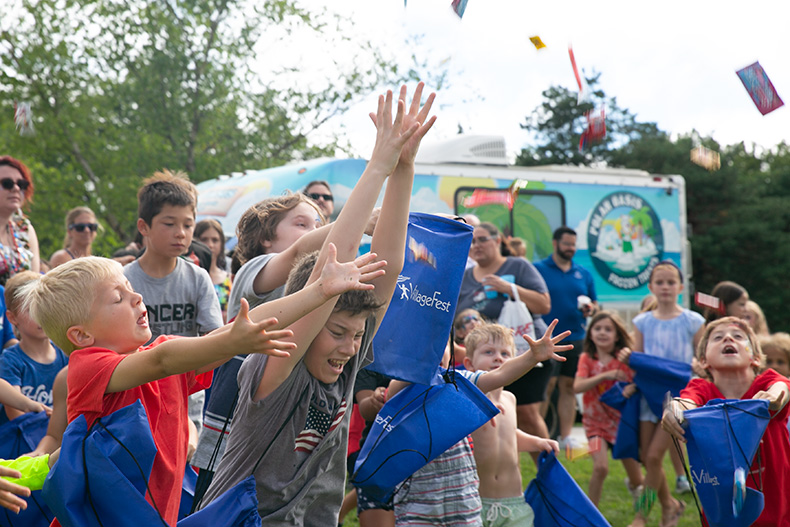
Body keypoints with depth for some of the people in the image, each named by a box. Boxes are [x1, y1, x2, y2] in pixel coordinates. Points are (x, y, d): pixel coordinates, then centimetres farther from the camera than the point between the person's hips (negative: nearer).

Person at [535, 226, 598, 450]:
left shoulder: (583, 274, 16)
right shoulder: (538, 269, 1)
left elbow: (594, 303, 21)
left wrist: (591, 308, -3)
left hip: (576, 338, 5)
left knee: (569, 387, 7)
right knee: (545, 387, -9)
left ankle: (566, 436, 11)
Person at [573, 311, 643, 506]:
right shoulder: (587, 358, -5)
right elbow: (577, 386, -18)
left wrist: (632, 388, -32)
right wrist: (605, 376, -29)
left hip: (622, 420, 1)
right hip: (596, 422, -1)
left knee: (637, 479, 9)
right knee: (601, 468, -23)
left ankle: (633, 485, 48)